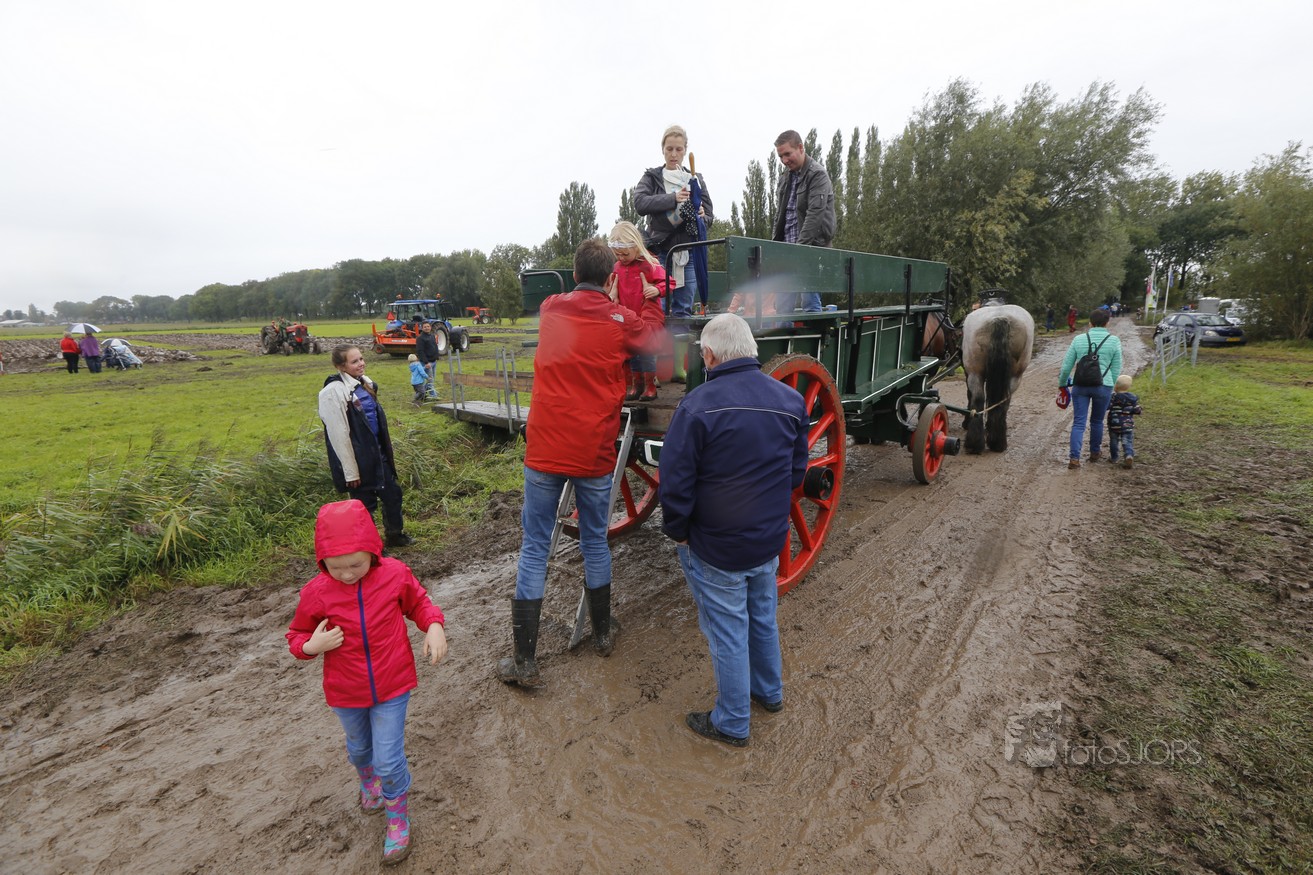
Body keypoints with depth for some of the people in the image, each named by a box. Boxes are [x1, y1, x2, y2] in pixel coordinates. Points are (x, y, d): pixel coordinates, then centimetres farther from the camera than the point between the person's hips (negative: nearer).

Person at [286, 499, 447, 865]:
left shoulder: (395, 575, -20)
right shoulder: (316, 593, -19)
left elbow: (419, 602, -1)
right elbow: (296, 636, -2)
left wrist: (434, 626, -19)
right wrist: (311, 646, -24)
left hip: (391, 686, -2)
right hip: (346, 694, 2)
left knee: (389, 760, 1)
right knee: (359, 748, 29)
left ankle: (398, 819, 31)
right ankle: (369, 781, 63)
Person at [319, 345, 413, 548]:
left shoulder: (365, 383, 7)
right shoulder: (333, 392, -18)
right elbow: (338, 435, -18)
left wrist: (387, 451, 19)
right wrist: (350, 472, -17)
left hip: (376, 452, 8)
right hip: (358, 457, -8)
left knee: (393, 493, 18)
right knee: (364, 502, 6)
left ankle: (395, 535, 38)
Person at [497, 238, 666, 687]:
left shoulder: (550, 310, 3)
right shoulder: (622, 321, -4)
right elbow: (652, 330, 18)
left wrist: (607, 302, 34)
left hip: (545, 450, 1)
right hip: (594, 453, 0)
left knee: (534, 547, 7)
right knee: (595, 541, 17)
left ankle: (525, 662, 11)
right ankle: (602, 634, 34)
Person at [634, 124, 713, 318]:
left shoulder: (696, 180, 15)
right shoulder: (651, 177, 8)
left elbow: (709, 217, 12)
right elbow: (640, 203, -10)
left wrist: (702, 217, -12)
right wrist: (672, 198, -19)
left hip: (688, 252, 3)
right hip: (659, 251, -2)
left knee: (684, 311, 4)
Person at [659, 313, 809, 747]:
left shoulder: (699, 405, -22)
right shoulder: (791, 400, -3)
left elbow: (676, 482, -19)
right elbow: (797, 470, 8)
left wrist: (677, 531, -4)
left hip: (716, 548, -5)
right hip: (770, 540, 6)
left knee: (727, 632, 10)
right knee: (763, 617, 25)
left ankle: (732, 723, 28)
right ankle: (769, 691, 46)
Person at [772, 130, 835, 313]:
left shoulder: (817, 174, -7)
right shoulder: (786, 178, 17)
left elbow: (815, 214, -17)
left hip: (811, 248, -7)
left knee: (810, 305, -7)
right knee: (782, 307, 3)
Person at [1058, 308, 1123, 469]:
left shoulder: (1079, 339, 3)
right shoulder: (1114, 341, 2)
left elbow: (1066, 366, 5)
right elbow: (1116, 369, 4)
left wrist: (1062, 383, 18)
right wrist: (1110, 387, 14)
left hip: (1080, 385, 0)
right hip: (1103, 386, 0)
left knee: (1078, 422, 0)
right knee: (1097, 421, 17)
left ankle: (1074, 457, -10)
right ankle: (1094, 453, 32)